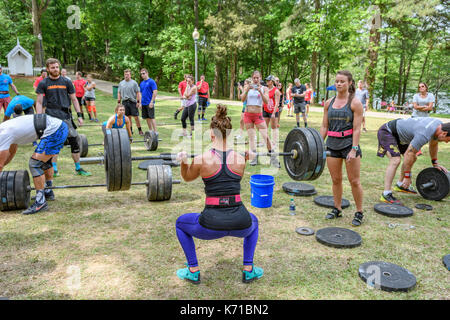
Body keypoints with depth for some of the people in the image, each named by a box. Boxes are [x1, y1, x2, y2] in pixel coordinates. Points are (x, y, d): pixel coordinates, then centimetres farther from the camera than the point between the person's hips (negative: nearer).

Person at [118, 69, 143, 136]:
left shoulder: (134, 83, 1)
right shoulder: (121, 83, 12)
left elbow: (138, 93, -1)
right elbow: (119, 93, 15)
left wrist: (138, 102, -8)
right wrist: (119, 102, 8)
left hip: (133, 102, -3)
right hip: (124, 102, 3)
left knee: (136, 117, -4)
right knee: (128, 117, 7)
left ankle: (140, 130, 3)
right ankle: (130, 130, 16)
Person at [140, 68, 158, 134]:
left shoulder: (151, 81, -7)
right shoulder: (141, 83, 15)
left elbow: (155, 92, -13)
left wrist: (151, 102, -17)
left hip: (149, 103, -7)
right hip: (143, 103, 7)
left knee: (151, 117, -8)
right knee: (147, 118, 10)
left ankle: (155, 131, -4)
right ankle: (150, 131, 19)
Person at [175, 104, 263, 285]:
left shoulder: (202, 159, -4)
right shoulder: (240, 158, 3)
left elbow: (187, 178, 17)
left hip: (211, 224, -2)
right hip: (240, 224, 2)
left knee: (181, 223, 29)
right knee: (253, 221, 40)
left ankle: (193, 271, 28)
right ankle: (248, 270, 32)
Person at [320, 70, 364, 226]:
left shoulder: (355, 103, -5)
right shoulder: (329, 103, 8)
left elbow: (357, 129, -10)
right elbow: (324, 126, 10)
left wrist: (354, 149, -17)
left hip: (349, 143, -4)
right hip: (332, 144, 4)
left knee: (354, 181, 2)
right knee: (336, 180, 11)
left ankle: (359, 212, 15)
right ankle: (337, 209, 25)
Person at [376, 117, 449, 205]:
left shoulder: (440, 125, -4)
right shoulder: (424, 135, -33)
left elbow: (433, 144, 15)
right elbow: (408, 155, -28)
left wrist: (435, 163, 20)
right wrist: (407, 177, -20)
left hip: (398, 133, 11)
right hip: (387, 132, -11)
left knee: (413, 158, 15)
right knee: (395, 161, -26)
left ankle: (400, 185, 28)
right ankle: (386, 194, -24)